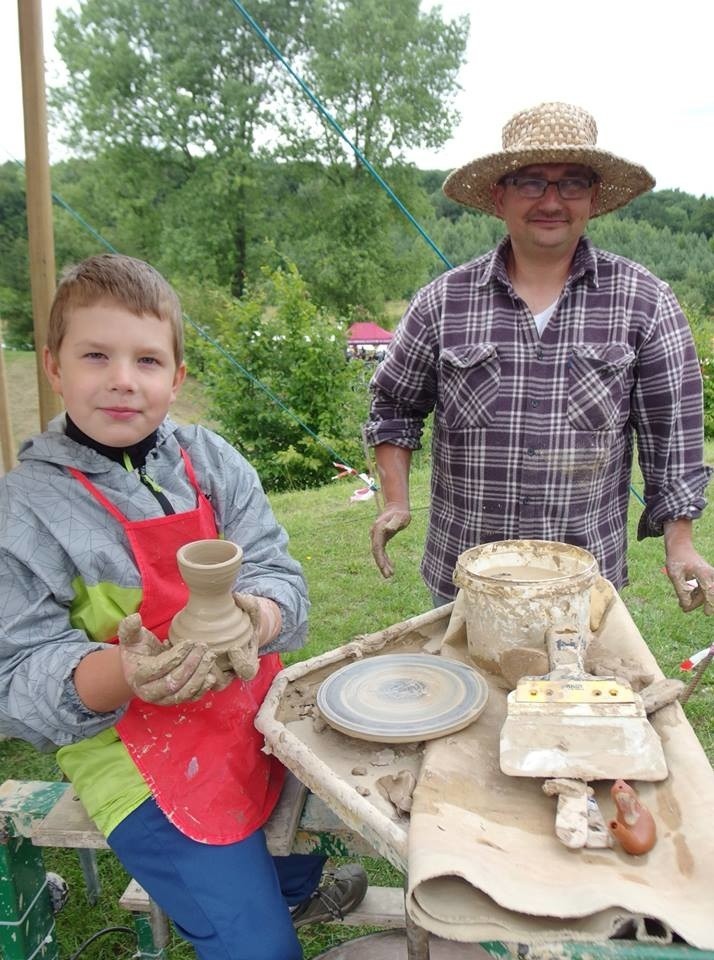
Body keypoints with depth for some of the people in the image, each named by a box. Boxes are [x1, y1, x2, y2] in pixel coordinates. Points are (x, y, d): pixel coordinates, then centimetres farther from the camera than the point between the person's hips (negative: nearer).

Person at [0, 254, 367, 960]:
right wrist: (121, 673, -35)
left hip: (256, 708, 5)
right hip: (137, 752, -4)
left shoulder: (212, 463, -5)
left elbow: (280, 578, -9)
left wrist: (255, 618, -33)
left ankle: (292, 887, 53)